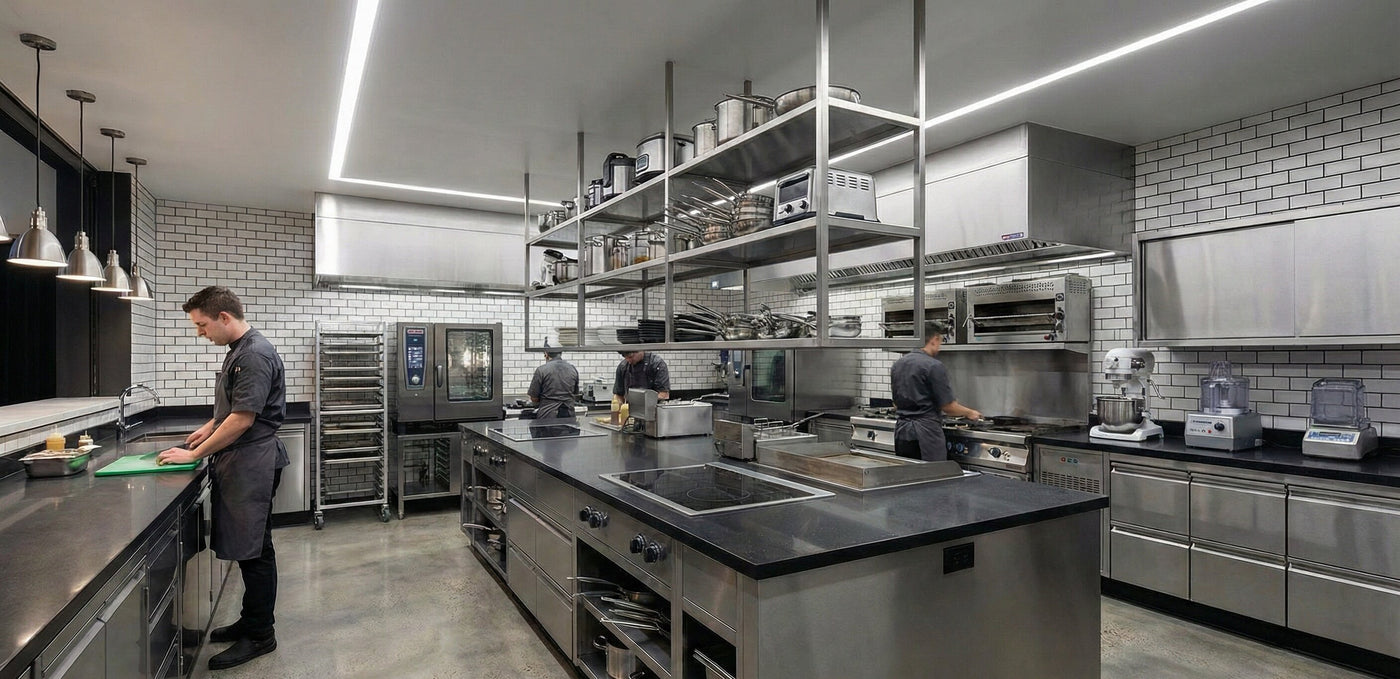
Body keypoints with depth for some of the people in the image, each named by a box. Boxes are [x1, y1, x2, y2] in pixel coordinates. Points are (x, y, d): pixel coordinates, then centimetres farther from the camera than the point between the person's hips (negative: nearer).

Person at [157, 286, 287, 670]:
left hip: (253, 462, -10)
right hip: (237, 462, 10)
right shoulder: (238, 351, 13)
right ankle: (251, 621, 28)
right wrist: (211, 427, 14)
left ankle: (259, 635, 10)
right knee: (246, 548, 16)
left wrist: (195, 454, -13)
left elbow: (243, 419, -20)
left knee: (253, 550, -1)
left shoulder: (255, 355, -18)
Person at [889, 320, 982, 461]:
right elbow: (948, 406, -9)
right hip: (926, 432, -7)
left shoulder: (898, 364, 10)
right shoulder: (934, 366, -12)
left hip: (901, 432, 7)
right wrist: (969, 413, 8)